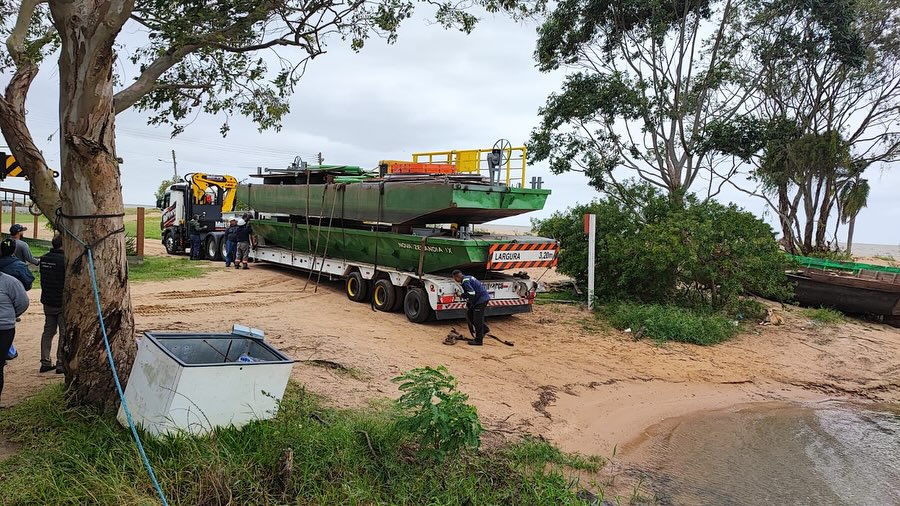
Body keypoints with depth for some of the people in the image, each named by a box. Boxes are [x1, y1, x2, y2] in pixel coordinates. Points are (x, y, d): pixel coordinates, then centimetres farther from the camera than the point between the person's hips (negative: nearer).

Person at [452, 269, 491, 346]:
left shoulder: (465, 281, -16)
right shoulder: (467, 279, 16)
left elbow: (471, 293, -25)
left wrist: (461, 295, -12)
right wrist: (467, 304, 20)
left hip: (481, 299, -10)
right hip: (479, 299, 10)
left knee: (477, 319, -6)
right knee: (469, 314, 17)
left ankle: (478, 340, 0)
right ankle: (484, 329, 24)